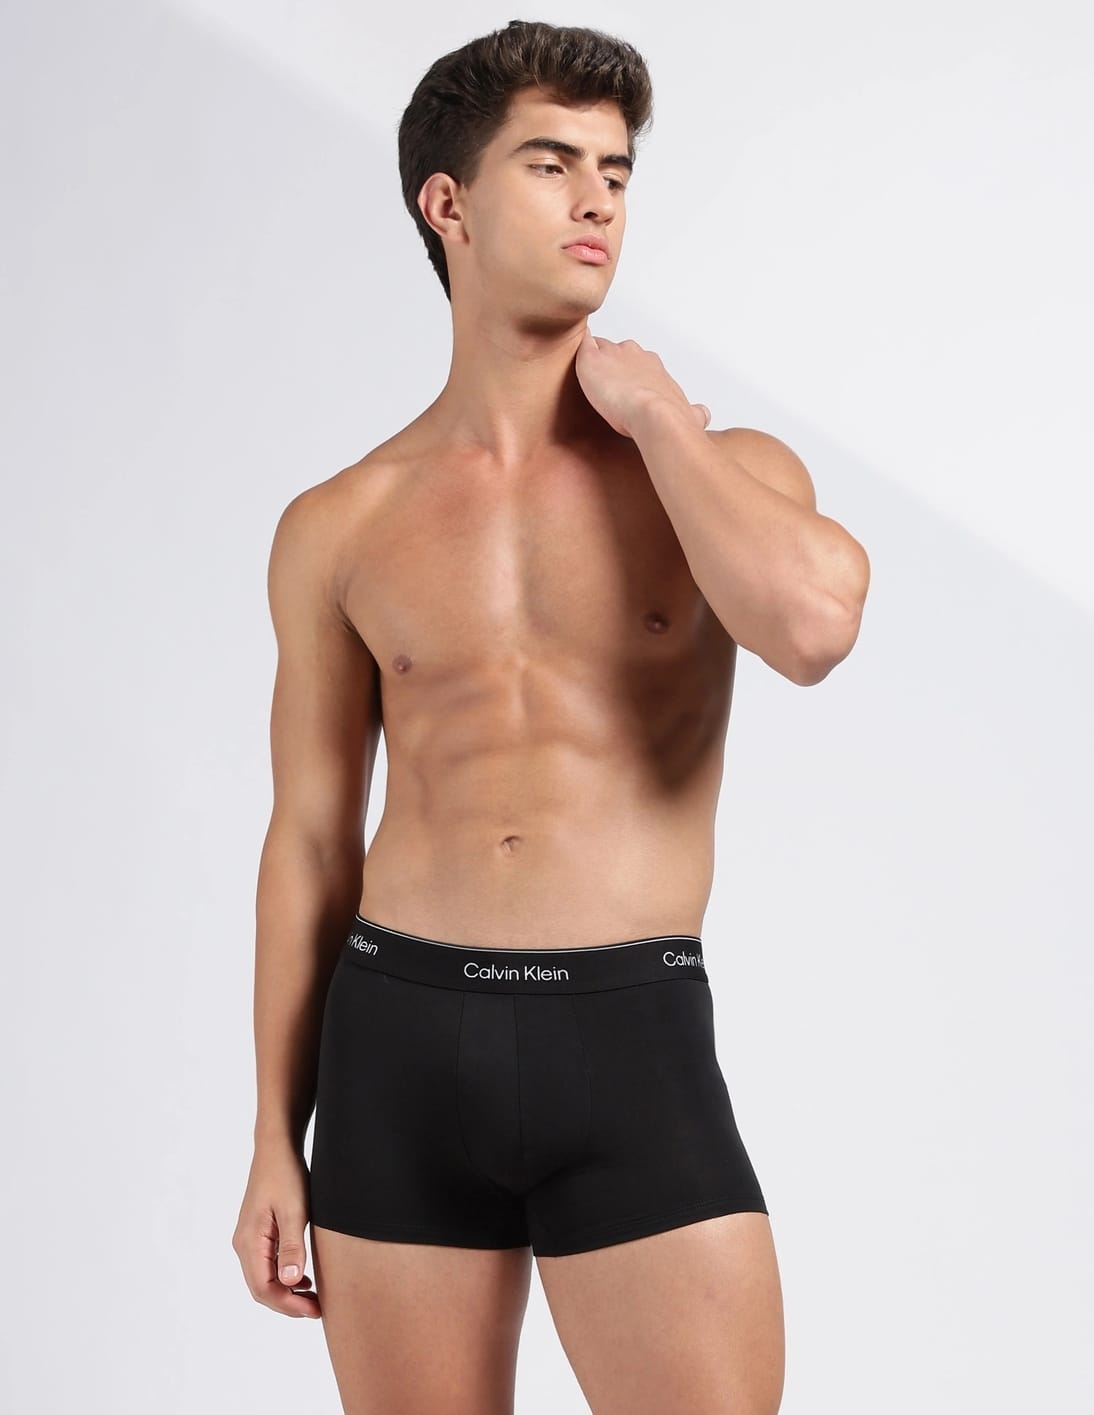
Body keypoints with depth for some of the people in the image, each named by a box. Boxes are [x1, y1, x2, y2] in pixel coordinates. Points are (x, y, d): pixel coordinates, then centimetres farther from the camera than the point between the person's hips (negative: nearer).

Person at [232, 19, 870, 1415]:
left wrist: (654, 411, -6)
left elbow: (811, 622, -20)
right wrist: (274, 1140, 9)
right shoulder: (339, 527, 7)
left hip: (636, 1040, -1)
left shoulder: (723, 471, 4)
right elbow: (311, 842, 11)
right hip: (399, 1037, 2)